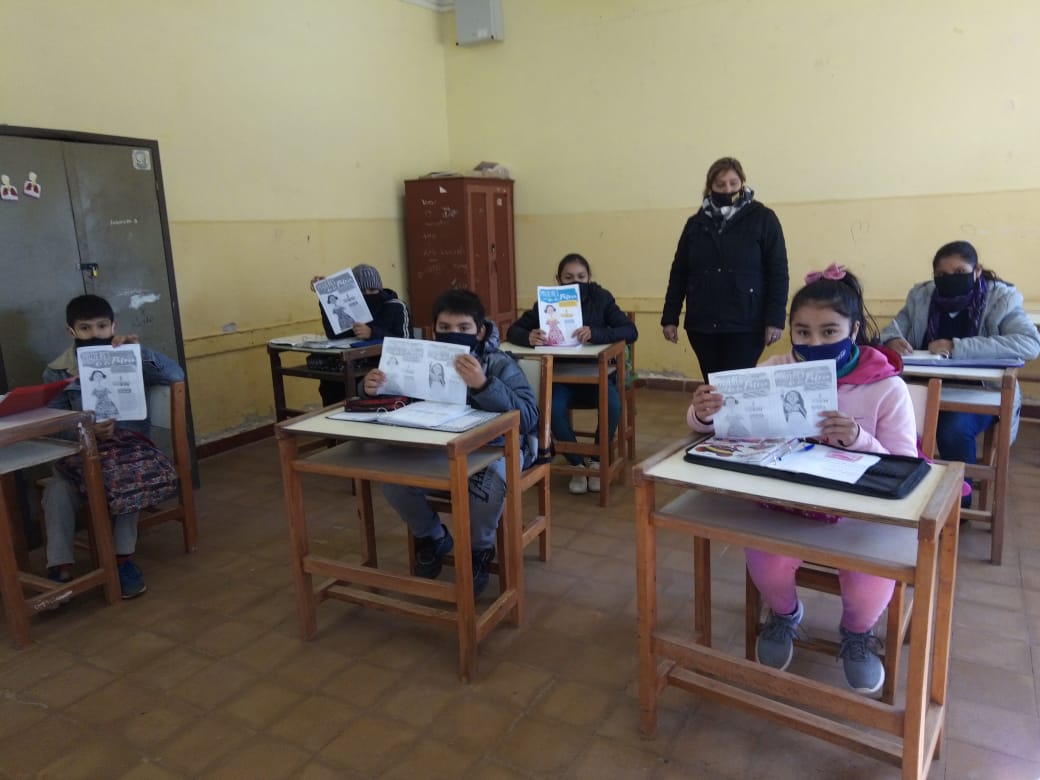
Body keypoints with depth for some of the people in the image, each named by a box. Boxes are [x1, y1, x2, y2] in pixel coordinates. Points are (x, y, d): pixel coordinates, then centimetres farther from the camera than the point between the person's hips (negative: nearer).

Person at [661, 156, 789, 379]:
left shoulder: (763, 219, 0)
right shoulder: (696, 223, 10)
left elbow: (778, 273, -3)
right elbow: (678, 273, 11)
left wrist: (775, 319, -11)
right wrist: (670, 318, 6)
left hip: (745, 326, -3)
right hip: (701, 325, 4)